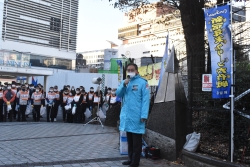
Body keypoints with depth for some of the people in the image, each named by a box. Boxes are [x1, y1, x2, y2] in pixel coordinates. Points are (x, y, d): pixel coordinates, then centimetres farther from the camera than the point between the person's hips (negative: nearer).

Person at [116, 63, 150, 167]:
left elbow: (145, 100, -11)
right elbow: (118, 94, 9)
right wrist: (124, 85, -8)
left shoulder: (142, 82, -6)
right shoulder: (125, 82, 14)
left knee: (136, 141, 2)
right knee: (129, 139, 16)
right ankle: (131, 159, 28)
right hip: (127, 115, 6)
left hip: (137, 116, -6)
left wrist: (144, 115, -19)